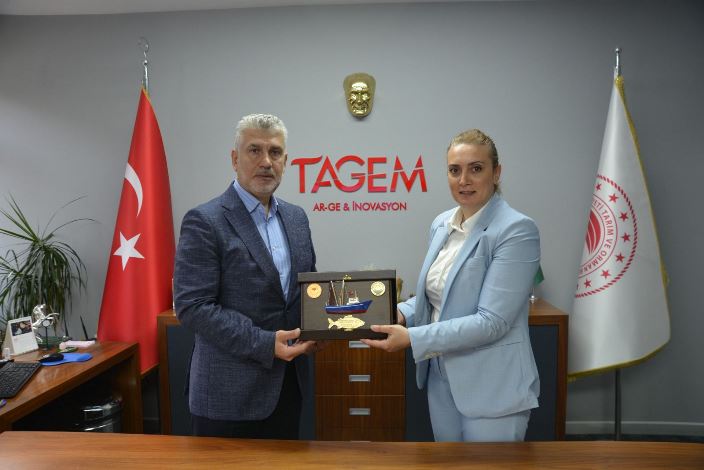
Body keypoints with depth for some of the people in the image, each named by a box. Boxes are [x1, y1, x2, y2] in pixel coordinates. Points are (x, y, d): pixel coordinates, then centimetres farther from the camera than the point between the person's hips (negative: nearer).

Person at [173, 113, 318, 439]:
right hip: (230, 392, -6)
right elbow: (191, 306, -18)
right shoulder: (204, 222, -13)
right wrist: (264, 344, -23)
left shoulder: (296, 217, 7)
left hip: (288, 382, 6)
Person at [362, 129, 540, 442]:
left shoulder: (517, 229, -18)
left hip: (492, 387, -6)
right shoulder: (441, 224, 4)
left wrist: (412, 338, -25)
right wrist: (402, 313, -6)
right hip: (441, 375, 7)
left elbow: (491, 321, -23)